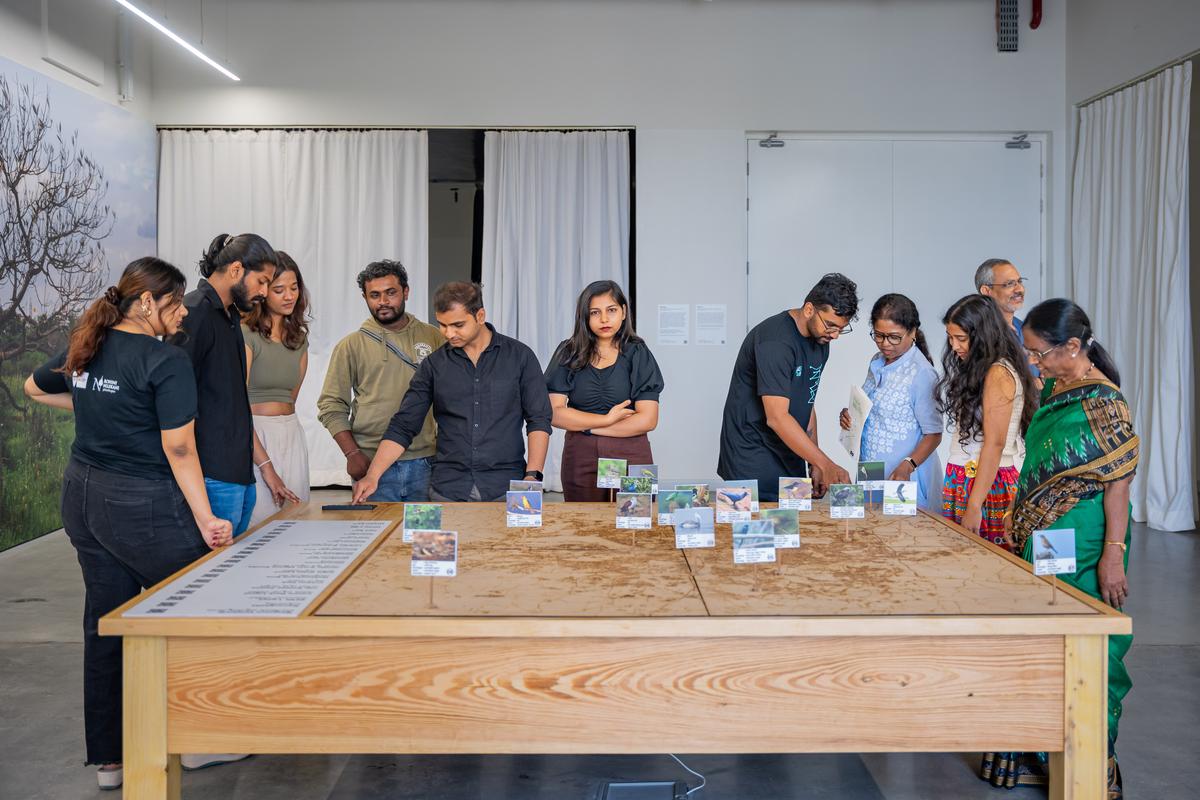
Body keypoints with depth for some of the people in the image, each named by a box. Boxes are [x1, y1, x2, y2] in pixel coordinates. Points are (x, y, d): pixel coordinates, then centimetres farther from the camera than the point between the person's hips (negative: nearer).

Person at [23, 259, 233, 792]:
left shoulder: (85, 350, 8)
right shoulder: (166, 362, -16)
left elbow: (34, 387, 27)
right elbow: (179, 449, -18)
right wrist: (206, 520, -13)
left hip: (83, 497, 8)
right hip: (142, 507, -8)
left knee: (105, 626, 14)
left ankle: (108, 758, 24)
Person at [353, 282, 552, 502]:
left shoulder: (519, 356, 0)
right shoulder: (434, 364, 4)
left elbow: (539, 420, 0)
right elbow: (403, 426, 4)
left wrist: (532, 476, -11)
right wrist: (372, 476, -8)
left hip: (505, 489, -1)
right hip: (447, 489, 1)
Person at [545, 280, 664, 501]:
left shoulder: (637, 354, 1)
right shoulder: (568, 354, 4)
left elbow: (647, 420, -7)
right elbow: (554, 413, -4)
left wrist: (589, 427, -7)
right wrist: (607, 419, -9)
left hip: (630, 456, -1)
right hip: (580, 458, 1)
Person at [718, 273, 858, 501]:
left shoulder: (820, 341, 7)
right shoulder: (775, 340, -21)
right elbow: (777, 417, -27)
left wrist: (815, 466, 8)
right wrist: (826, 465, -29)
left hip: (791, 462, 8)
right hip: (753, 464, -8)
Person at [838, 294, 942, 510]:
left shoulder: (921, 373, -15)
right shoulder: (877, 363, 8)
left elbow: (933, 434, -13)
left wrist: (907, 466, -26)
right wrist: (849, 415, 2)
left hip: (904, 478, -7)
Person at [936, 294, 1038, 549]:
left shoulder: (998, 374, -11)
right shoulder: (975, 369, 16)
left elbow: (995, 444, -16)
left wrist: (974, 506, -18)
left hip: (987, 482, -8)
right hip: (961, 478, 8)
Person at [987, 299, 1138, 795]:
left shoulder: (1102, 402, -16)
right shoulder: (1053, 390, 8)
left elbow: (1118, 483, -17)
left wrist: (1114, 555, -19)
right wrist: (1022, 522, 17)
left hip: (1081, 550, -8)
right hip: (1040, 542, 8)